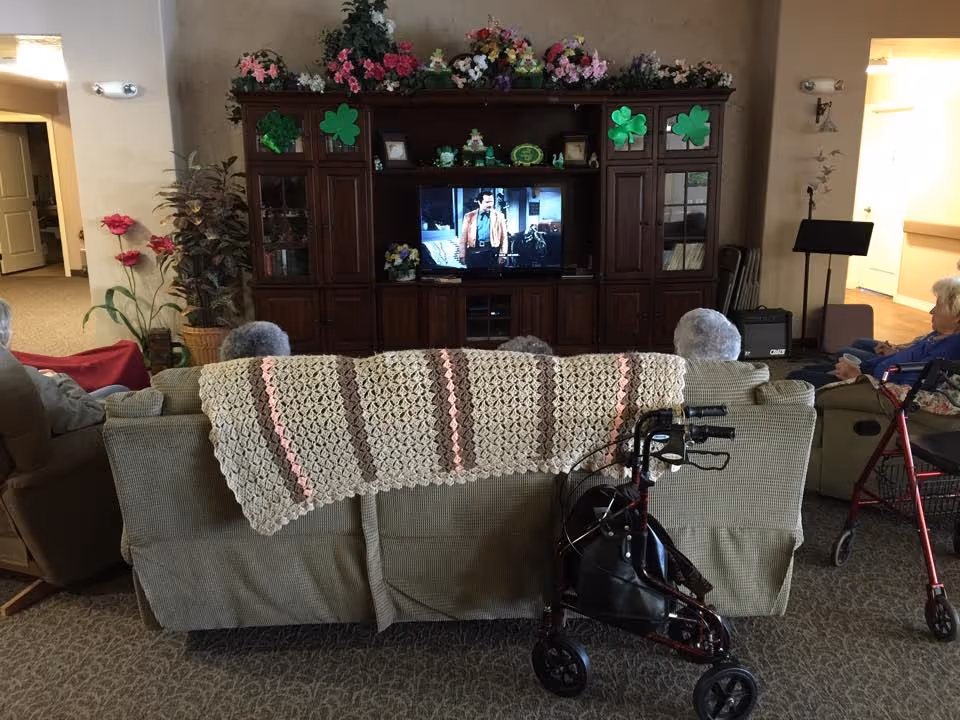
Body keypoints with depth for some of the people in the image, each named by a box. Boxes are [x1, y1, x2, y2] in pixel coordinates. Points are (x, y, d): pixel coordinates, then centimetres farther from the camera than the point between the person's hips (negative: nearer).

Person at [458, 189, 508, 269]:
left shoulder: (499, 216, 7)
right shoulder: (469, 216, 7)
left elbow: (503, 236, 6)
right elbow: (463, 237, 7)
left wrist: (502, 255, -1)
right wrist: (462, 255, 1)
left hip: (492, 251, 0)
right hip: (474, 251, 0)